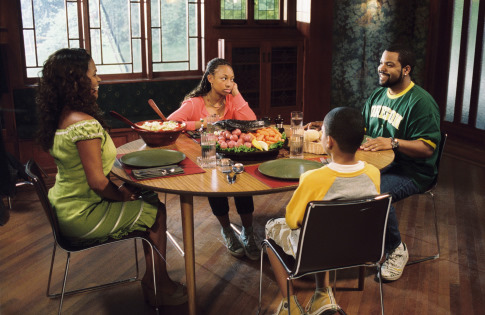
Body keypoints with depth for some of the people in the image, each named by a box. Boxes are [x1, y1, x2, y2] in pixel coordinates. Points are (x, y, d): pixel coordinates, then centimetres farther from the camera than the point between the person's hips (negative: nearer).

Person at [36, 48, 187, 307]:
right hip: (82, 218, -9)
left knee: (148, 201, 17)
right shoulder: (85, 123, -28)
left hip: (65, 208, 9)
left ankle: (152, 281, 25)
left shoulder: (61, 117, 2)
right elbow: (98, 182, -25)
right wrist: (122, 196, -7)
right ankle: (159, 288, 22)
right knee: (156, 211, 5)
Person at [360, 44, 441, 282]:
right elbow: (362, 126, 25)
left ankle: (396, 250, -9)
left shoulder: (421, 102, -13)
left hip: (411, 171, -7)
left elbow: (428, 147, -17)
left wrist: (393, 143, -28)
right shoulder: (378, 95, 13)